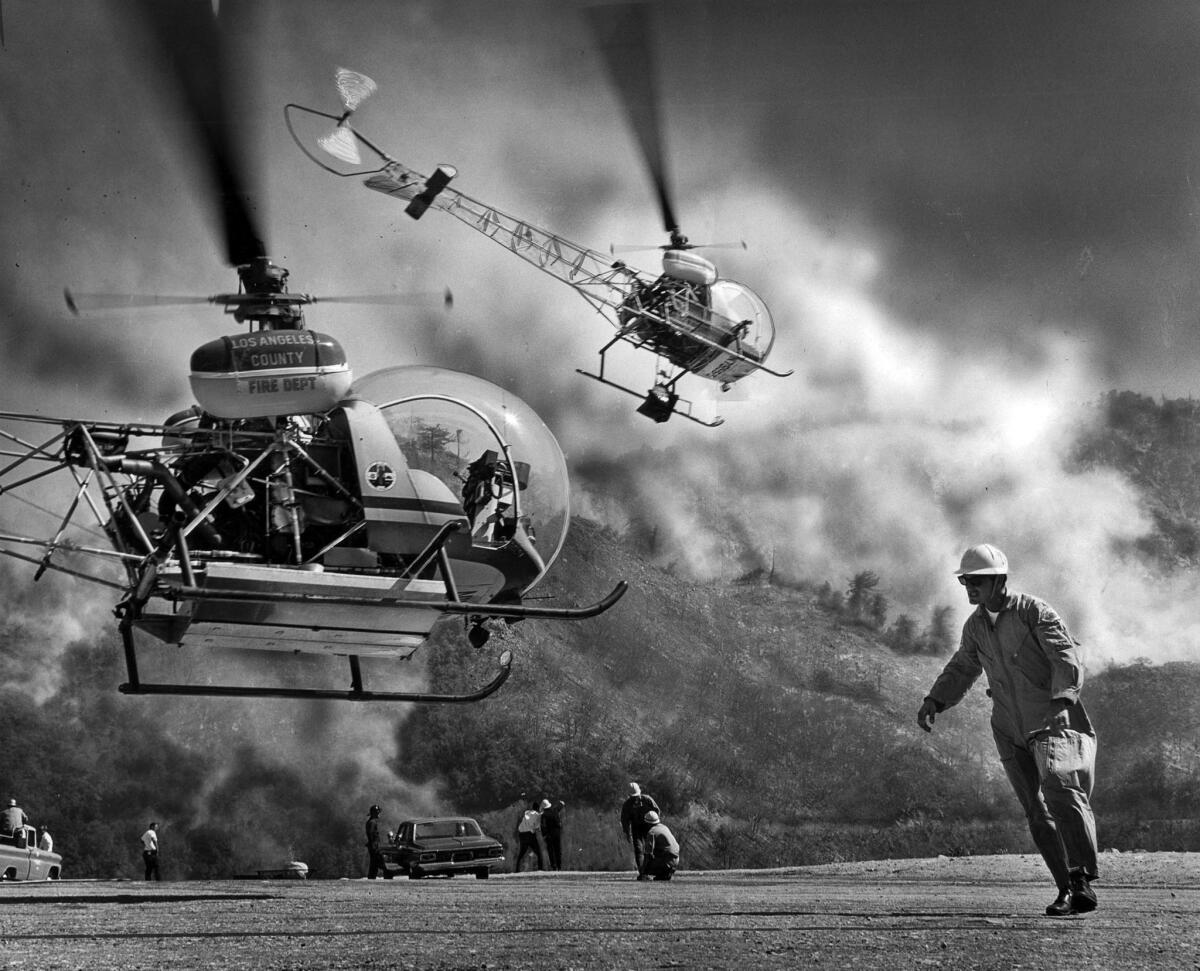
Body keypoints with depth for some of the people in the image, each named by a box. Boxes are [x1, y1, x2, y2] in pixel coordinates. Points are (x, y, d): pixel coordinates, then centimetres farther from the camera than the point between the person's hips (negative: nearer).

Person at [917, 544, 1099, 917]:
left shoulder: (1035, 612, -9)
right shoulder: (975, 626, 9)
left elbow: (1068, 660, -17)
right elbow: (961, 669, 23)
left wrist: (1061, 700, -34)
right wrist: (934, 701, 6)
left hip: (1054, 721, -6)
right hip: (1011, 732, 6)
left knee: (1060, 789, -25)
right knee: (1037, 814, 3)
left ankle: (1082, 881, -25)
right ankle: (1067, 890, 9)